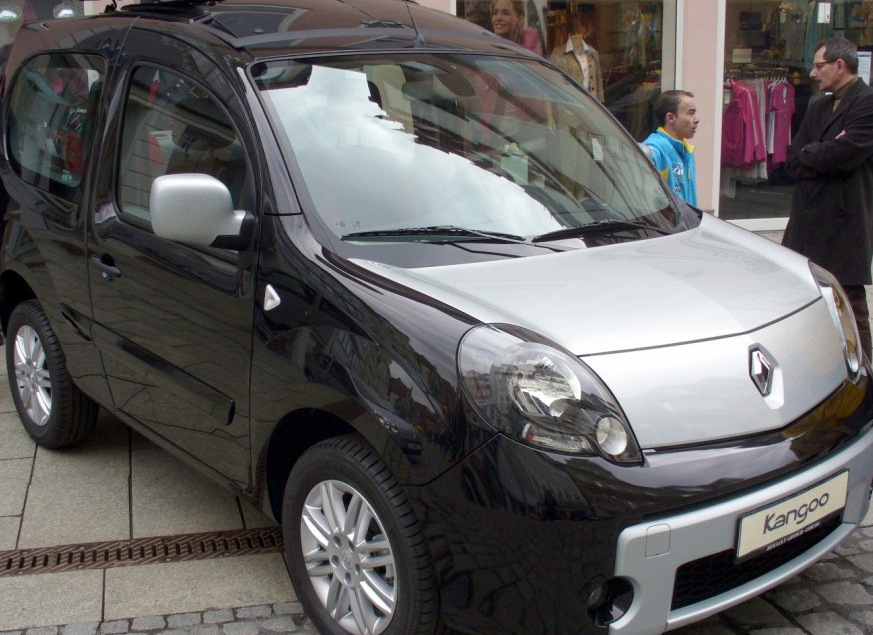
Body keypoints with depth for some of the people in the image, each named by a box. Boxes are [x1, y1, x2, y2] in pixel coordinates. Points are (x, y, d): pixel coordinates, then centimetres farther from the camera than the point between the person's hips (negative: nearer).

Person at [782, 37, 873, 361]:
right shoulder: (817, 107, 19)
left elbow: (844, 154, -19)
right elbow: (792, 160, 10)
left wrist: (807, 154, -2)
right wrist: (823, 155, -7)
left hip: (845, 222, -8)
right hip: (808, 220, 8)